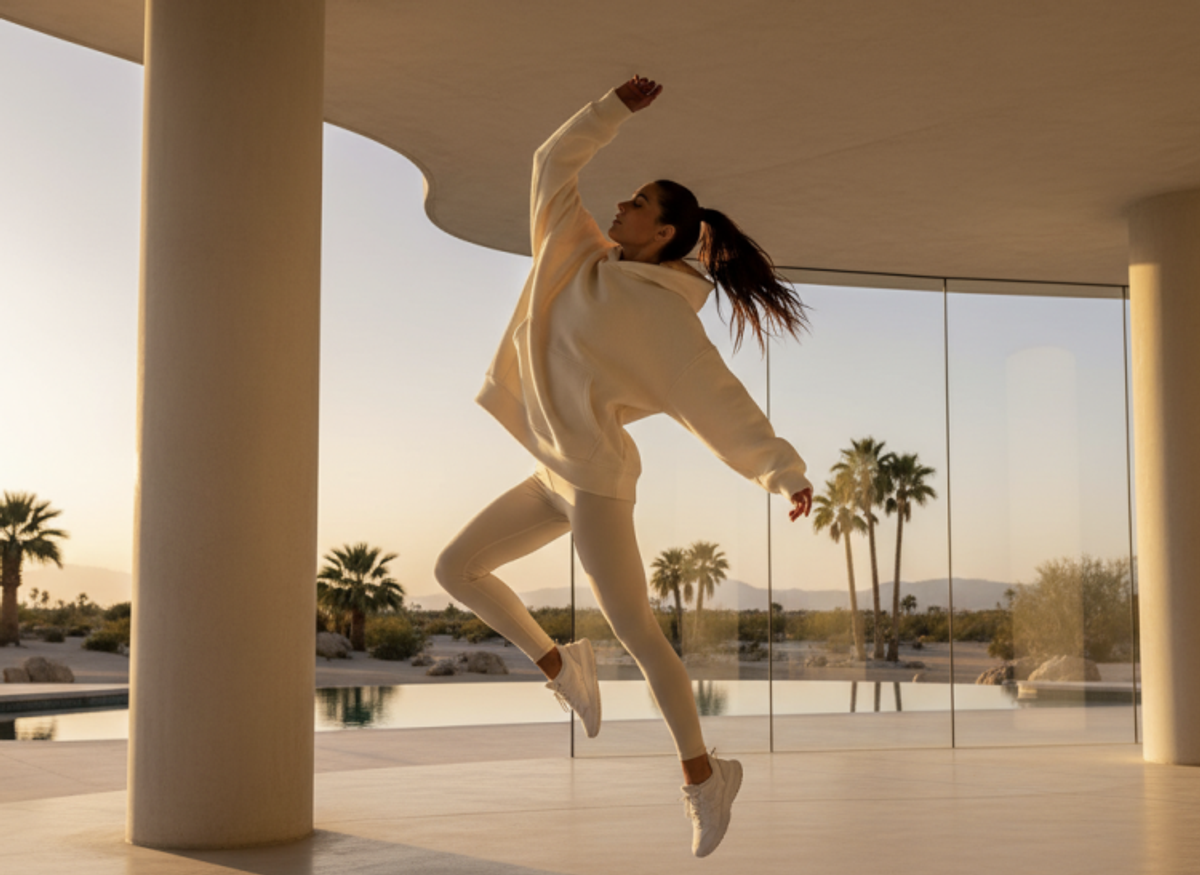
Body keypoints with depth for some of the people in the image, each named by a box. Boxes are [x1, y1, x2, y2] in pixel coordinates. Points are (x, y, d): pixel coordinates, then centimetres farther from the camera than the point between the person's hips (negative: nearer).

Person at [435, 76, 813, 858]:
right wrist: (617, 109, 7)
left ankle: (702, 774, 2)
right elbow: (555, 164, 14)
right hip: (555, 478, 8)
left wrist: (784, 468, -19)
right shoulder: (582, 256, 8)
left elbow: (718, 397, -13)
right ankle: (559, 666, 22)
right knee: (456, 570, 10)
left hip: (596, 477, -8)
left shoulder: (661, 310, -12)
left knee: (634, 628, -8)